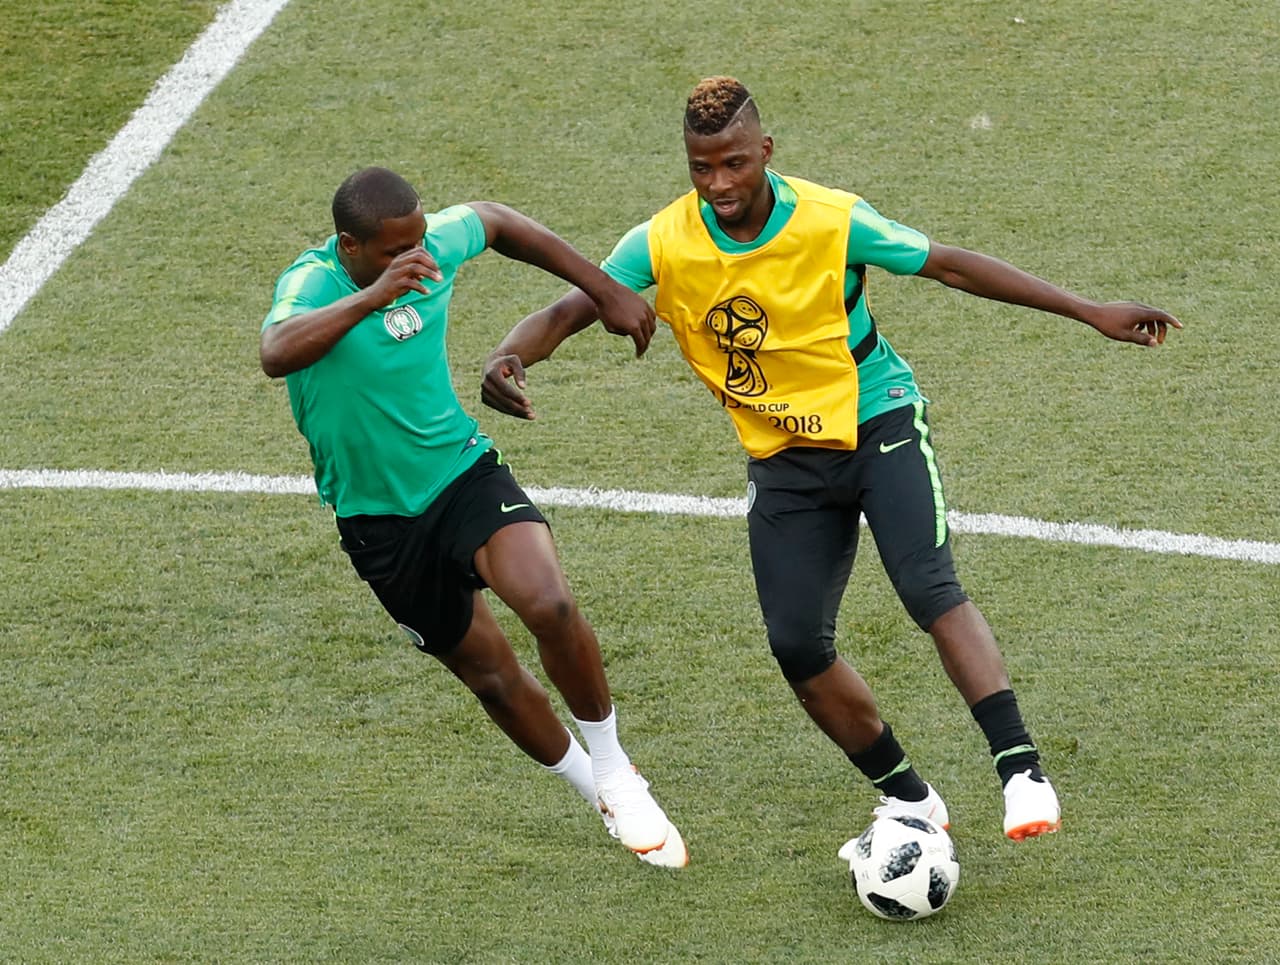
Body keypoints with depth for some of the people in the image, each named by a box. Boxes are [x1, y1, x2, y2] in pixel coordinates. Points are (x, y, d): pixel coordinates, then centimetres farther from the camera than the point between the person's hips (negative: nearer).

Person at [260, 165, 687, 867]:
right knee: (491, 675, 7)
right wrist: (373, 296, -55)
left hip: (464, 471, 2)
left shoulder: (434, 244, -9)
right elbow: (276, 354, -47)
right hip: (379, 517, -2)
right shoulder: (312, 283, -23)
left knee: (549, 605, -24)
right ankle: (594, 790, 31)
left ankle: (614, 774, -3)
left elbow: (496, 222, 15)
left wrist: (603, 290, 14)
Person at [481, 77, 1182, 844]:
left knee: (930, 589, -24)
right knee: (797, 644, -5)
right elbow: (572, 309, -13)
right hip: (784, 458, 3)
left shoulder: (831, 221, -17)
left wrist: (1091, 313, -10)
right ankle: (907, 797, 13)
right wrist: (511, 357, -37)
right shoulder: (662, 244, -12)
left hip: (879, 422, -3)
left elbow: (950, 265, -10)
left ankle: (1022, 772, -26)